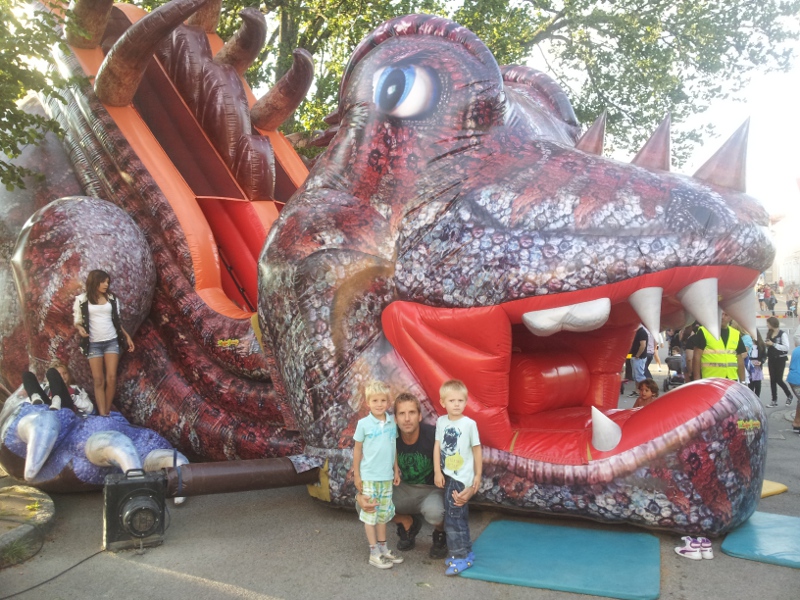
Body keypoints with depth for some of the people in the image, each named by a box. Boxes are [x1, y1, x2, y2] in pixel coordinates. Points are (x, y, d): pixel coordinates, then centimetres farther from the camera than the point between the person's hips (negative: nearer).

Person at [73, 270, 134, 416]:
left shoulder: (112, 299, 7)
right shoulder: (82, 299, -2)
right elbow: (77, 321, 3)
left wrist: (127, 336, 10)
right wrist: (80, 328, -19)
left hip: (112, 341, 2)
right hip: (94, 343, -2)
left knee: (111, 378, -6)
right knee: (98, 380, -3)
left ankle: (107, 412, 4)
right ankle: (102, 415, -4)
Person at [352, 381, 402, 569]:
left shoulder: (392, 422, 0)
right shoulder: (363, 424, -10)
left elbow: (393, 447, 9)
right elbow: (357, 450, -3)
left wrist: (396, 470, 11)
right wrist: (356, 475, -3)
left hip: (387, 476, 4)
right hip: (369, 476, -4)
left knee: (383, 512, 15)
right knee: (370, 513, 5)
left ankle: (383, 548, 28)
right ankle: (374, 552, 14)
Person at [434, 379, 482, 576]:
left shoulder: (469, 424, -12)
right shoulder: (441, 421, 0)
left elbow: (476, 449, -4)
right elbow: (437, 447, 2)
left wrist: (478, 476, -1)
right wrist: (437, 471, -3)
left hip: (462, 477, -5)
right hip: (448, 476, 6)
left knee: (453, 517, -7)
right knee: (458, 516, 16)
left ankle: (460, 556, 5)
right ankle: (465, 553, 29)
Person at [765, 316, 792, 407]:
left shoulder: (782, 334, -12)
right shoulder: (769, 333, 9)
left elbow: (786, 347, -18)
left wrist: (773, 344, -19)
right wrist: (767, 344, 1)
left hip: (780, 360, -6)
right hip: (771, 359, 6)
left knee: (778, 379, -4)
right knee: (772, 380, 5)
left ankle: (789, 395, 21)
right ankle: (774, 400, 10)